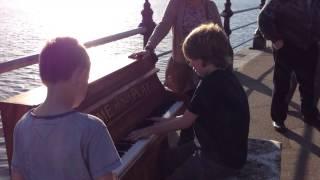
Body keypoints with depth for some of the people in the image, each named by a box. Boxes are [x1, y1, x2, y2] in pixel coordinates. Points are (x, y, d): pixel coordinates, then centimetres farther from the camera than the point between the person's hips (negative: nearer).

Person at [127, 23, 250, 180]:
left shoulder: (210, 84, -26)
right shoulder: (225, 76, 3)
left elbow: (186, 122, -18)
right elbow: (196, 116, 9)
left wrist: (149, 130, -9)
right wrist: (168, 120, 9)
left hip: (221, 160, -9)